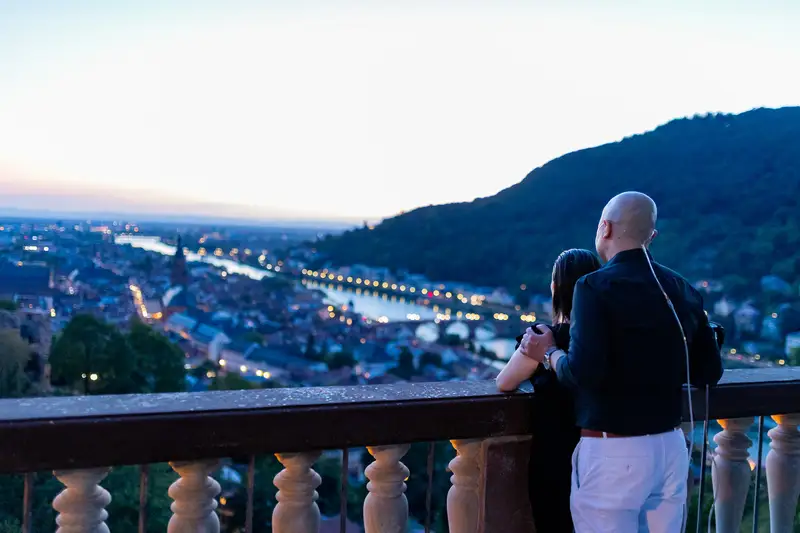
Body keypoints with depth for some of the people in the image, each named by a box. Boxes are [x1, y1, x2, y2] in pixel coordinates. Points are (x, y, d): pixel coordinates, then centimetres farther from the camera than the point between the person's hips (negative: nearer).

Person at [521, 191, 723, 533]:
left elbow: (583, 372, -22)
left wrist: (548, 354, -4)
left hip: (614, 452, -6)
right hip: (671, 447, 6)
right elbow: (709, 372, 10)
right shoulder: (682, 290, 6)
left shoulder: (596, 286, -13)